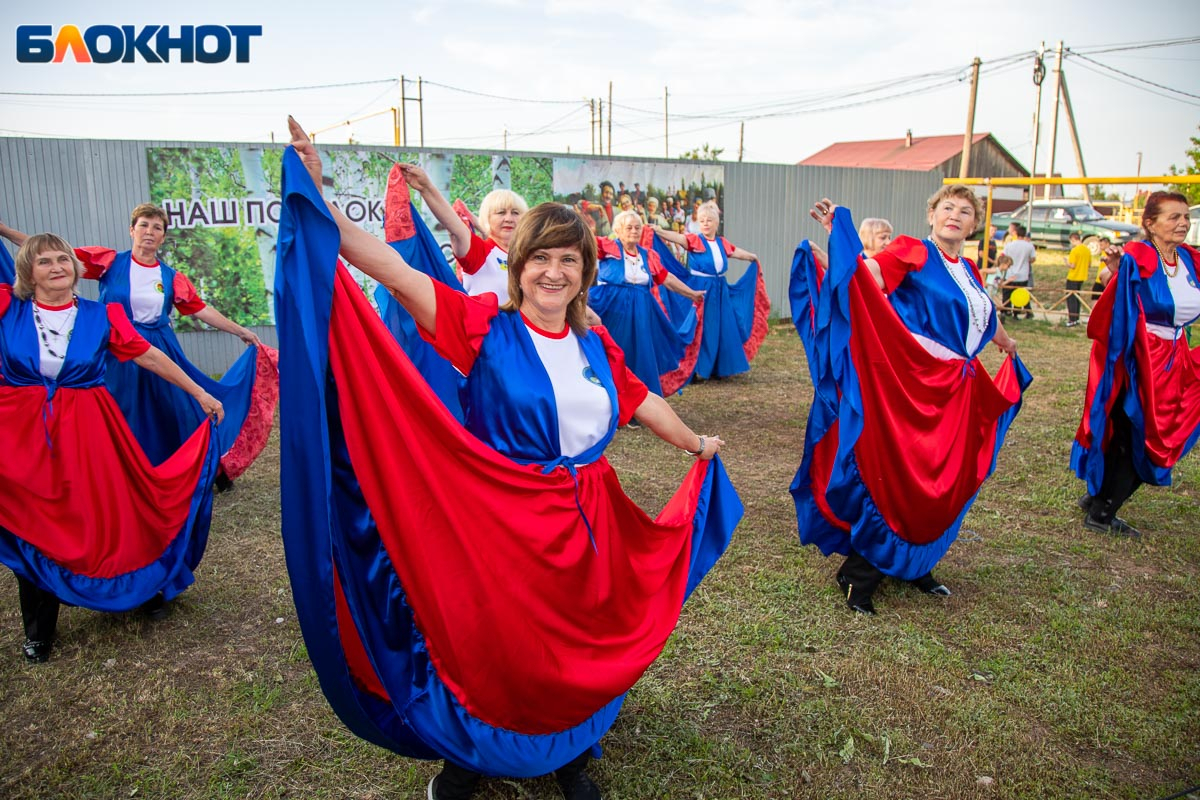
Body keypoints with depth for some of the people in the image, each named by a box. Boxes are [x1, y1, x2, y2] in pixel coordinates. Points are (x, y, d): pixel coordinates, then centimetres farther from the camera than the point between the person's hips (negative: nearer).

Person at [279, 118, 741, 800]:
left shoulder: (597, 348, 4)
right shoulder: (486, 328, -11)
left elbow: (642, 402, 19)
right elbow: (394, 271, -20)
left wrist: (696, 443, 32)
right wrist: (317, 197, -28)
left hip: (584, 523, 4)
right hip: (500, 522, -4)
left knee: (576, 643, 17)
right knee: (489, 647, 13)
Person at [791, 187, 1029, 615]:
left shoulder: (968, 272, 17)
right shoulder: (913, 254, -4)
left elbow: (986, 317, 36)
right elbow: (863, 273, -22)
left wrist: (1007, 343, 51)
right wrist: (836, 233, -35)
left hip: (957, 394, 8)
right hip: (912, 387, -7)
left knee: (944, 485, 11)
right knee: (893, 478, -6)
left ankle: (915, 565, 27)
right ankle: (859, 575, 4)